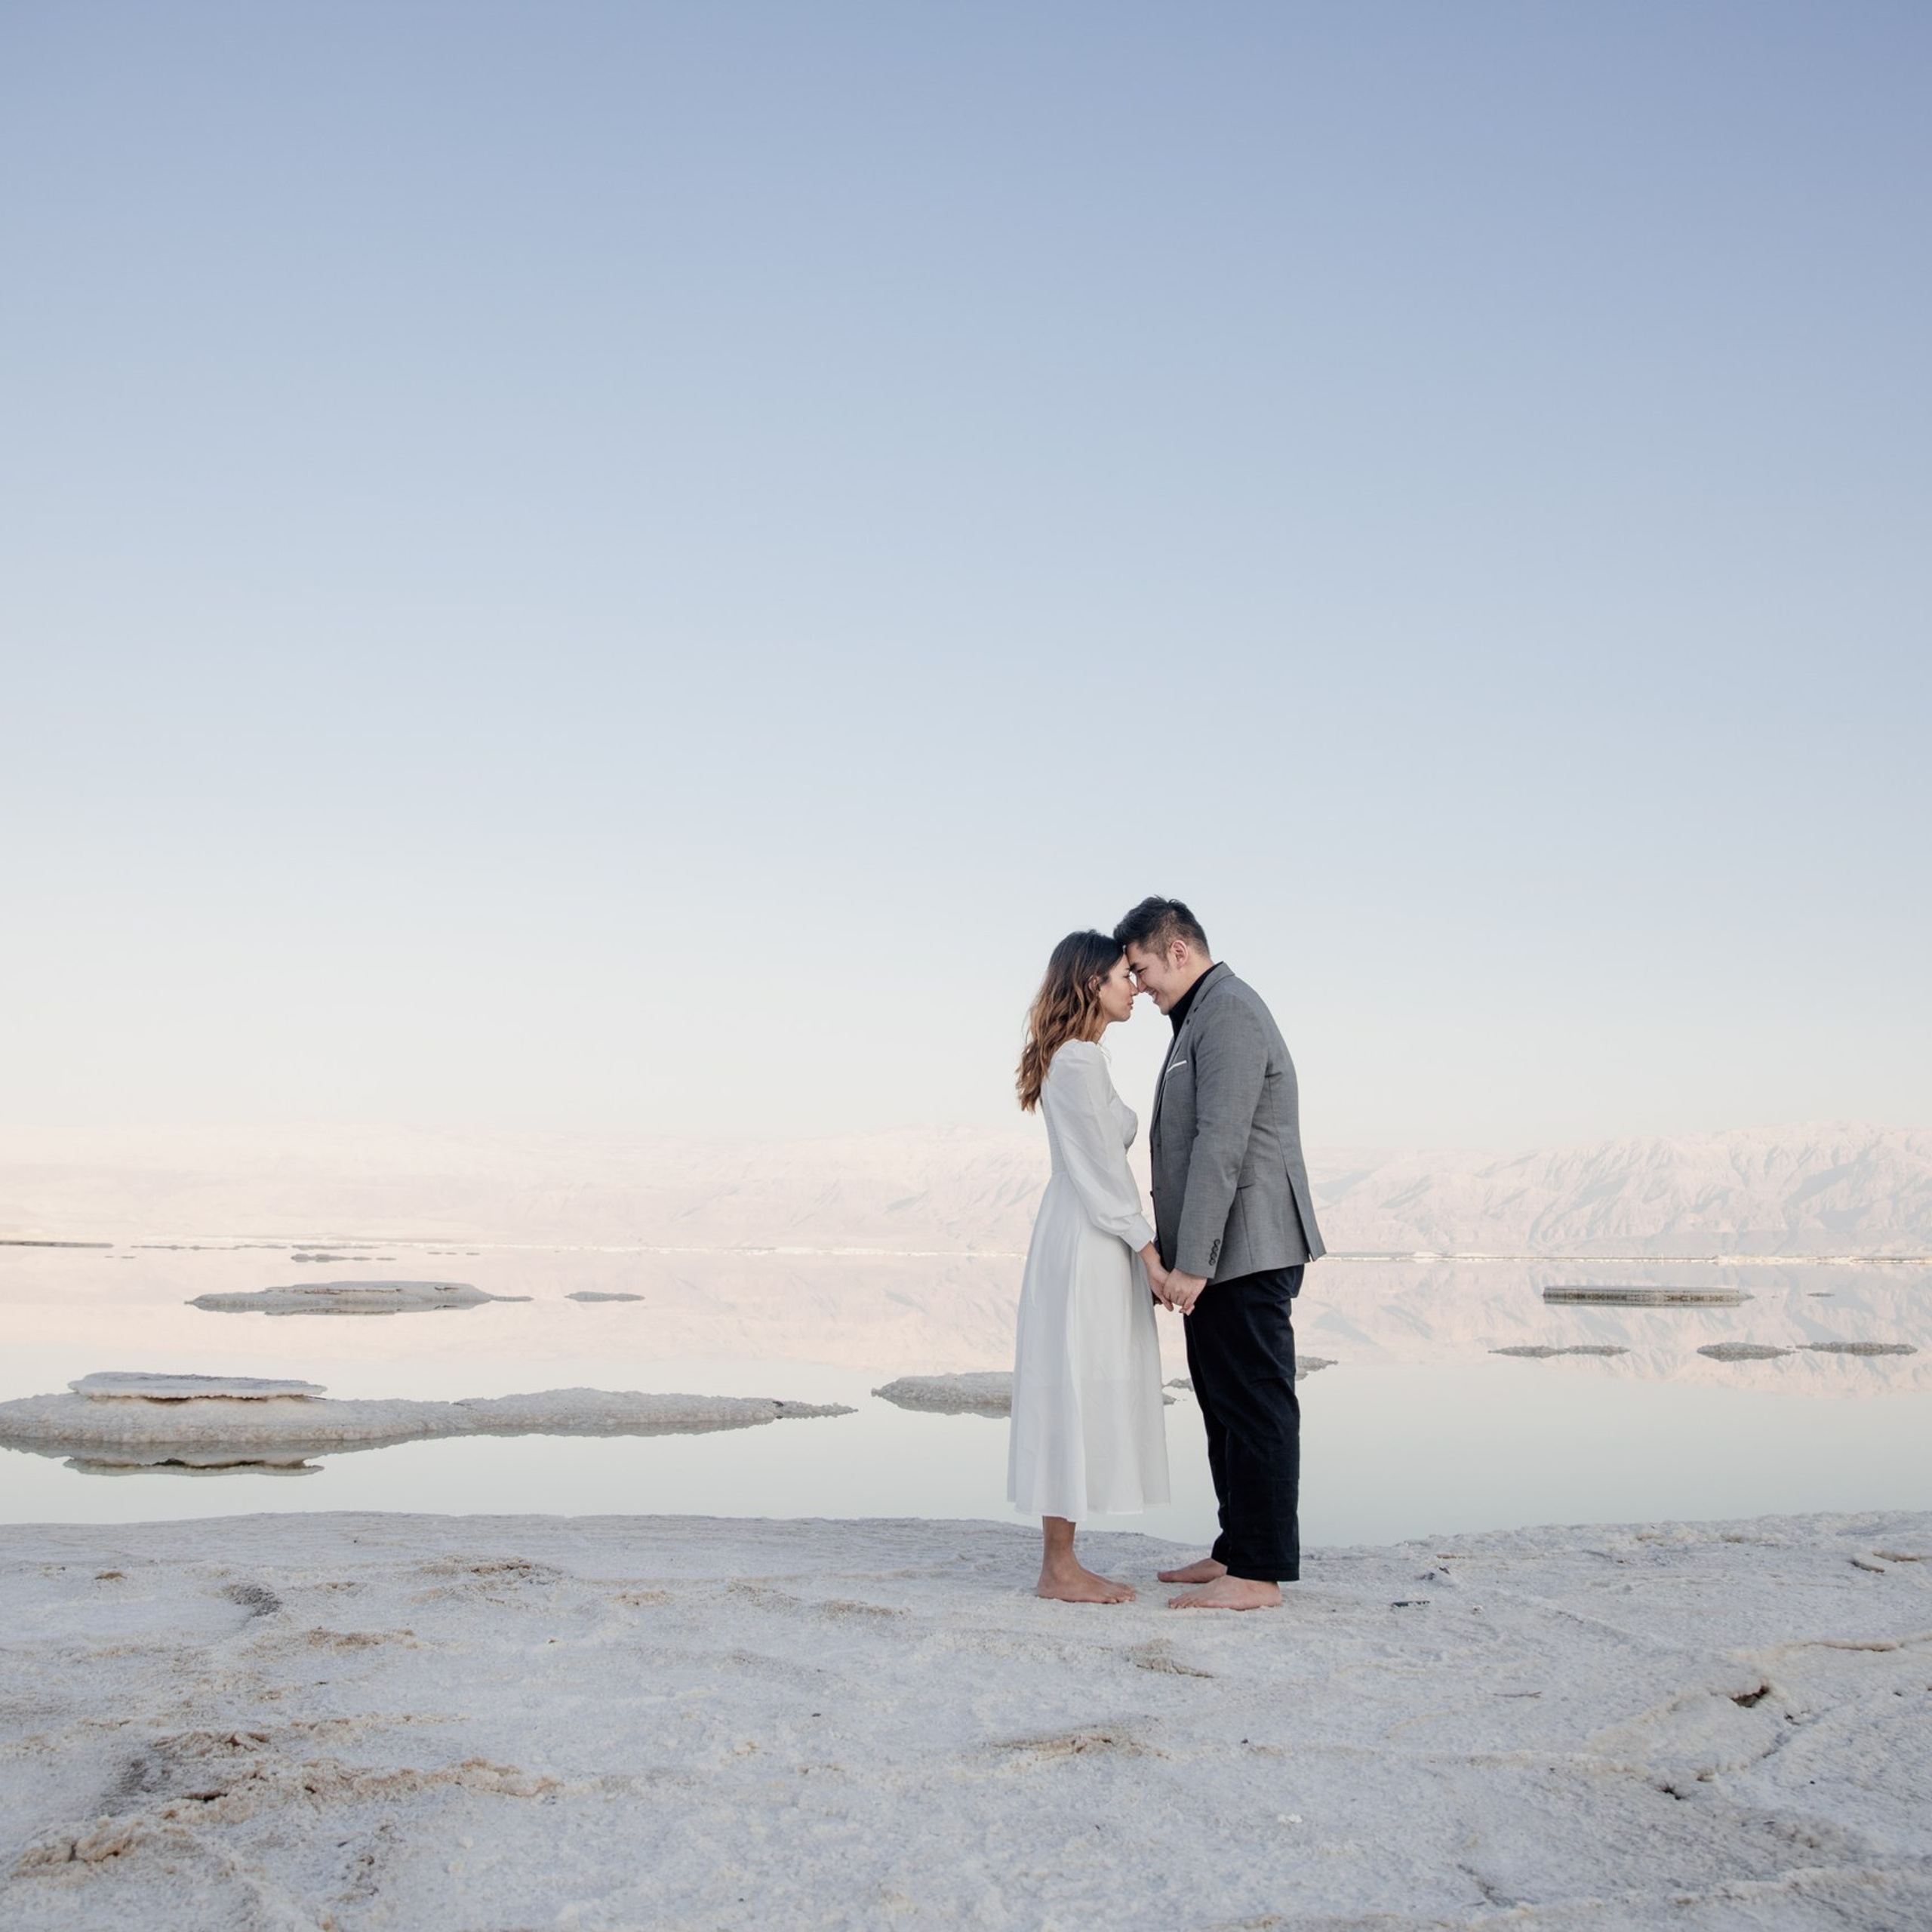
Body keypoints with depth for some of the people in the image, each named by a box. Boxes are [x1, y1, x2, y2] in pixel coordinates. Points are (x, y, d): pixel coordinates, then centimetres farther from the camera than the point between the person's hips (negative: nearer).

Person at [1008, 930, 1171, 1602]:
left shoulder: (1078, 1059, 17)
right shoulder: (1079, 1060, -14)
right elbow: (1105, 1167, -16)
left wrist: (1142, 1254, 16)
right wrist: (1149, 1251, -14)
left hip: (1090, 1246, 10)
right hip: (1086, 1247, -10)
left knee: (1084, 1400, 11)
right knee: (1075, 1395, -5)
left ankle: (1061, 1560, 16)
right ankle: (1059, 1569, 2)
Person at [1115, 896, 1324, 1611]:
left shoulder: (1228, 1013, -13)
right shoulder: (1202, 1017, 21)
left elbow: (1220, 1148, -21)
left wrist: (1191, 1262, -23)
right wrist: (1177, 1258, 18)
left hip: (1246, 1253, -11)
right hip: (1224, 1257, 11)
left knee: (1255, 1405, -6)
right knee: (1225, 1404, 14)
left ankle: (1261, 1573, -2)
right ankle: (1236, 1549, 23)